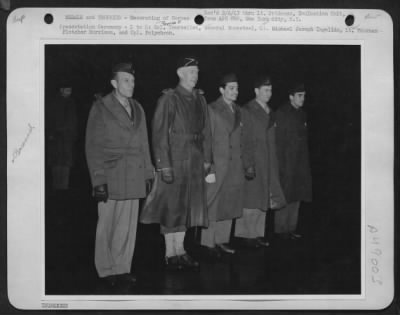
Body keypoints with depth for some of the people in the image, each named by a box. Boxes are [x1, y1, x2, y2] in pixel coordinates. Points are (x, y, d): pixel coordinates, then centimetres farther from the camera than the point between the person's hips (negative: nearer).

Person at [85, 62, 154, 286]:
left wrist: (148, 173, 9)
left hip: (134, 179, 4)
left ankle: (123, 268, 12)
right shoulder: (101, 108, -1)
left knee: (129, 226, 2)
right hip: (111, 177, -4)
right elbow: (93, 147, -4)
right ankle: (107, 270, 13)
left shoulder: (138, 108, 14)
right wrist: (98, 180, -10)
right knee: (107, 226, 2)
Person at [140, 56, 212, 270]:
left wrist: (206, 159, 6)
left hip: (195, 161, 6)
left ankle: (180, 250, 21)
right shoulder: (169, 99, -7)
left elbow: (205, 131, 11)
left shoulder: (200, 99, 10)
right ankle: (170, 254, 11)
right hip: (175, 159, -6)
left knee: (187, 207, 11)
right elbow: (160, 133, -11)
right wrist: (164, 165, -16)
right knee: (171, 207, 1)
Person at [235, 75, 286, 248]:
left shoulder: (269, 112, 15)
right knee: (251, 199, -4)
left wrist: (274, 161, 11)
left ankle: (258, 233, 16)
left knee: (263, 199, 9)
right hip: (253, 162, -7)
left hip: (268, 163, 7)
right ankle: (247, 234, 5)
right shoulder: (247, 111, -8)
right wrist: (248, 164, -19)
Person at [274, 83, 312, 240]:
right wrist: (281, 163, -15)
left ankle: (291, 228, 17)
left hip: (300, 162, 7)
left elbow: (303, 137, 15)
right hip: (287, 161, -7)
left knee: (296, 197, 9)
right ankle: (281, 229, 6)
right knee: (285, 197, -3)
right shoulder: (282, 113, -7)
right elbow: (279, 140, -11)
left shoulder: (301, 114, 13)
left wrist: (305, 161, 10)